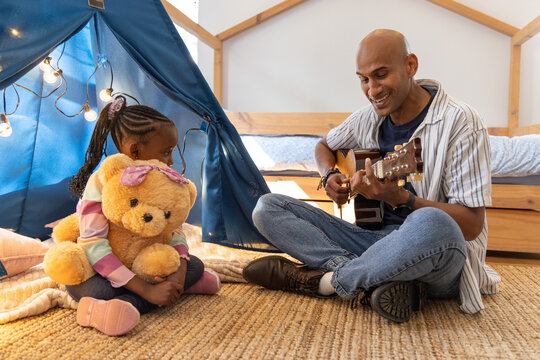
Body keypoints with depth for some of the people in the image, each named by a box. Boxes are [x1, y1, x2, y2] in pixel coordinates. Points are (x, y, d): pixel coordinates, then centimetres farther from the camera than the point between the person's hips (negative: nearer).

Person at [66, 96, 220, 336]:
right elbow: (94, 247, -32)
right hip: (99, 270, -5)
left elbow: (173, 229, -5)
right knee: (81, 286, -36)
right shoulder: (100, 183, -24)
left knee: (195, 265, -10)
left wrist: (179, 273, -25)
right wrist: (147, 290, -37)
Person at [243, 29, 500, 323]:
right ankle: (379, 280, -21)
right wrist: (331, 175, 1)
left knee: (431, 225, -44)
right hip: (374, 238, 6)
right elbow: (324, 146, 24)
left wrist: (399, 198, -29)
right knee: (268, 207, -6)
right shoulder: (369, 117, 6)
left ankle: (322, 281, -18)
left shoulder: (459, 122, -12)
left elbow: (472, 225, -15)